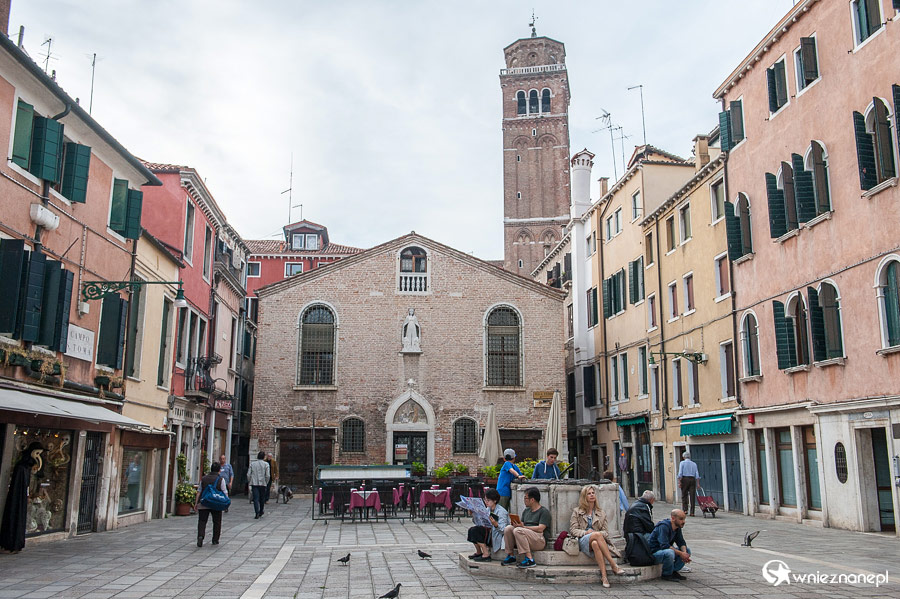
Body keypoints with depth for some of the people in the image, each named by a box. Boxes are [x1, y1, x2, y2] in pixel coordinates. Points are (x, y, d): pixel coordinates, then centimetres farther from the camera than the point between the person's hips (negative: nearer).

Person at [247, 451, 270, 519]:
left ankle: (257, 513, -15)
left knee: (256, 499, -3)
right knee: (262, 499, 13)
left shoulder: (252, 463, 5)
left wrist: (249, 482, 13)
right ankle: (260, 513, 23)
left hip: (254, 483, 0)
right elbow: (267, 475, -5)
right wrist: (266, 483, 8)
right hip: (262, 483, 0)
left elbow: (248, 474, 3)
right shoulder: (266, 464, 0)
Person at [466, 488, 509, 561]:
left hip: (498, 538, -8)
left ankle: (486, 555, -15)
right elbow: (485, 524, 12)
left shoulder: (501, 511, -16)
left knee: (475, 530, -20)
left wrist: (495, 524, -42)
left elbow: (503, 530, -23)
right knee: (472, 530, -6)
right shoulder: (488, 509, 9)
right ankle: (478, 552, 11)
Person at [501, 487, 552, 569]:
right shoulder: (526, 511, 23)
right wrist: (516, 524, -6)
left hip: (540, 541, -7)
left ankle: (529, 559, -31)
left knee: (518, 530, -31)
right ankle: (511, 556, -8)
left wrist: (523, 527, -18)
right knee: (508, 528, -14)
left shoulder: (544, 511, -1)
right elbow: (522, 524, 18)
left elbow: (540, 529, -13)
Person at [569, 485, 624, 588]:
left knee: (595, 544, -40)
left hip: (596, 540, 2)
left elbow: (606, 532, 16)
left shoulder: (601, 513, 22)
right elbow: (572, 530, 7)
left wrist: (598, 533, -8)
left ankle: (604, 576, -47)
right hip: (582, 541, -2)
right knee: (597, 535, -37)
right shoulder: (577, 511, 16)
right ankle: (613, 565, -42)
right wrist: (586, 532, -11)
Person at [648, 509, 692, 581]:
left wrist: (684, 553, -18)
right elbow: (664, 545, -32)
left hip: (666, 550, 9)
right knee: (669, 553, -37)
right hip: (654, 552, -9)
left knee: (687, 550, 2)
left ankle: (673, 571, 3)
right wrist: (680, 553, -31)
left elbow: (681, 542, 4)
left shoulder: (677, 527, 3)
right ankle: (666, 575, -13)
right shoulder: (663, 526, -25)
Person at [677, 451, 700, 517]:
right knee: (692, 496, 2)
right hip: (692, 479, 2)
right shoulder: (694, 464, 12)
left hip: (685, 479, -2)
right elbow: (697, 475, 6)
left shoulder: (682, 463, 3)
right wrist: (698, 483, 6)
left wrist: (679, 482, -6)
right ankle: (692, 512, 1)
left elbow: (680, 473, -6)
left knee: (684, 496, 7)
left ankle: (685, 509, -1)